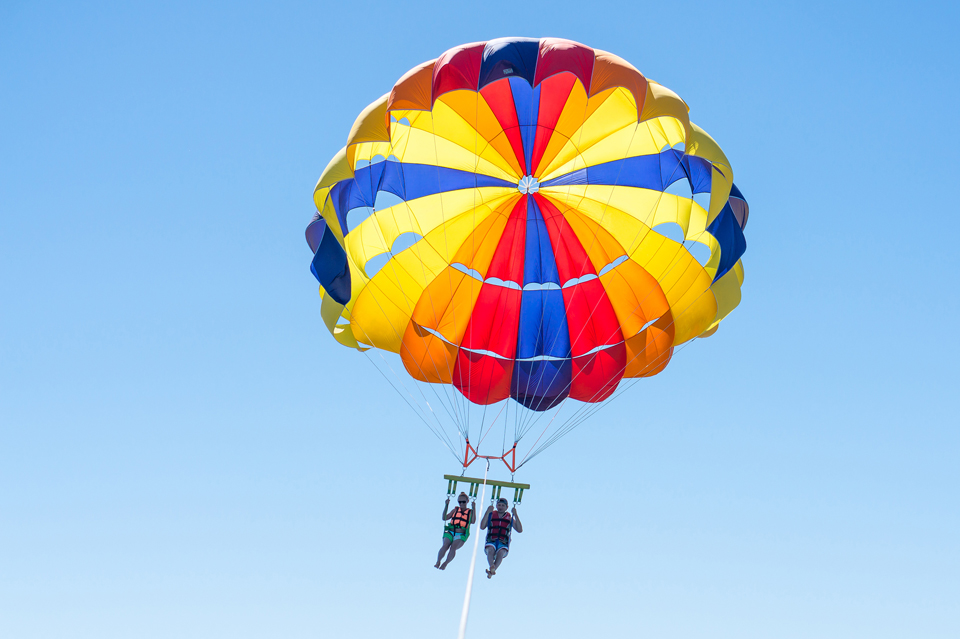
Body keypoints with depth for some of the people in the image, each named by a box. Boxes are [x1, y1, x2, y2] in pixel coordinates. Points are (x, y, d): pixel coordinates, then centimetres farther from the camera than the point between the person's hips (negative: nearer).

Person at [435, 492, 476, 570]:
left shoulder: (470, 512, 13)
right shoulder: (456, 510, 20)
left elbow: (473, 521, -7)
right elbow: (445, 518, 12)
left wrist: (474, 508, -11)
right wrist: (446, 506, 4)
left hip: (461, 535, -2)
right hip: (450, 533, 2)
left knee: (453, 547, -30)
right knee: (445, 546, -28)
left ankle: (445, 563, -27)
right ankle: (438, 562, -28)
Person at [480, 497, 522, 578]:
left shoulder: (510, 519, 18)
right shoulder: (491, 516, 19)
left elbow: (520, 530, 3)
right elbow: (482, 527, 3)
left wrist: (515, 515, -3)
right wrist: (487, 512, -3)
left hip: (503, 544, -1)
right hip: (491, 542, 1)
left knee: (501, 553, -34)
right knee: (491, 550, -35)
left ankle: (491, 571, -53)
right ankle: (492, 567, -58)